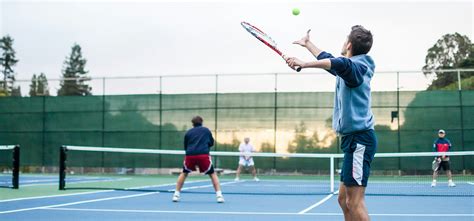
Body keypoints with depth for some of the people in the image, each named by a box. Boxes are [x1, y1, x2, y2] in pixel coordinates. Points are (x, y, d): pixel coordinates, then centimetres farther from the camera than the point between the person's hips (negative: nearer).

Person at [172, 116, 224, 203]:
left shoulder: (188, 132, 19)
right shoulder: (206, 130, 16)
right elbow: (211, 143, 25)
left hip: (190, 155, 2)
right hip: (204, 155, -1)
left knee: (184, 173, 24)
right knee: (212, 174, 12)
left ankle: (176, 194, 18)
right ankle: (219, 195, 0)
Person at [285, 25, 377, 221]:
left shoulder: (356, 66, -12)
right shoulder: (348, 67, 18)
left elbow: (338, 63, -37)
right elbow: (328, 60, 39)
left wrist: (304, 64, -46)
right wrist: (308, 44, 51)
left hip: (359, 139, -10)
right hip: (353, 139, 10)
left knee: (354, 202, -13)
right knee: (344, 199, 12)